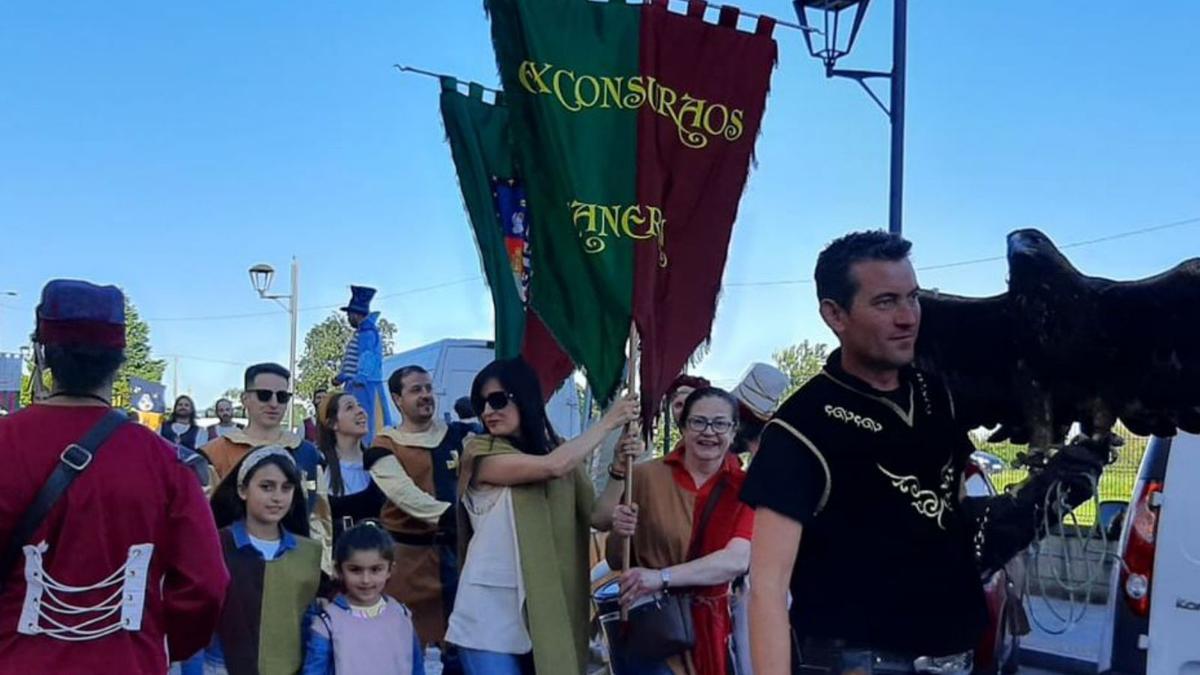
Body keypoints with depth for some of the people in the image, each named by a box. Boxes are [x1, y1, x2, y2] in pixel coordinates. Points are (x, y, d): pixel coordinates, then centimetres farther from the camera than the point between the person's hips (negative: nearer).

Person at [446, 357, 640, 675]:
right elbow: (553, 466, -21)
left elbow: (596, 515, 3)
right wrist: (608, 422, -11)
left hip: (545, 610, 5)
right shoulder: (481, 454, -8)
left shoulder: (557, 448, 9)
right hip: (490, 615, -5)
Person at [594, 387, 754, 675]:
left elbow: (738, 560, -19)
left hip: (708, 626, 2)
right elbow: (615, 562, 3)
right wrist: (619, 533, -19)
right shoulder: (647, 475, -4)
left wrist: (662, 577, -28)